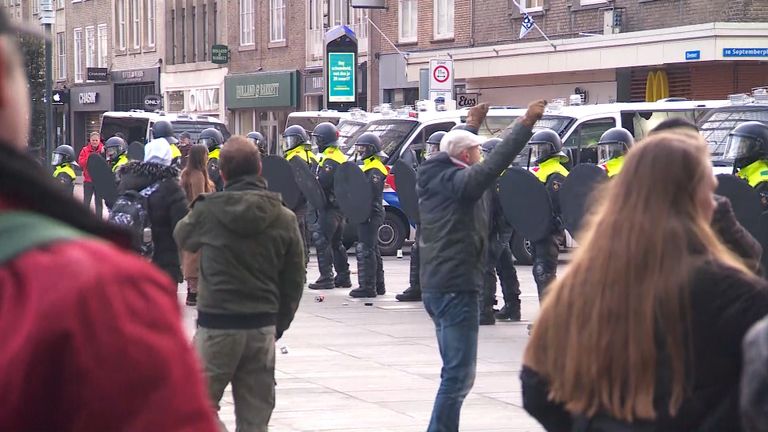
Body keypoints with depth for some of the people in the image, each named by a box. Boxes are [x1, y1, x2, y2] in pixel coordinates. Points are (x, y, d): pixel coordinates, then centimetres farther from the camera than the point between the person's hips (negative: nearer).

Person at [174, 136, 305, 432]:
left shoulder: (208, 211, -9)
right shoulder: (284, 219, 0)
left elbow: (183, 237, 13)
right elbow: (294, 281, 4)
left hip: (216, 324, -3)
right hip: (262, 326, 3)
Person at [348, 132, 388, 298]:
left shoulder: (375, 170, -14)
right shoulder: (368, 167, 20)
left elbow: (369, 193, -23)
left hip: (371, 214, -11)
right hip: (368, 214, 11)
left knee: (365, 250, -11)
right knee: (372, 250, 15)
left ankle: (367, 286, -10)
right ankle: (378, 286, 22)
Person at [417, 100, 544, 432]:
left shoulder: (434, 177, 12)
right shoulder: (458, 180, -13)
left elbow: (455, 151, 33)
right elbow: (495, 164, -28)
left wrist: (472, 126, 46)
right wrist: (526, 123, -27)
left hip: (434, 286, 10)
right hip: (457, 286, -10)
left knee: (456, 371, 17)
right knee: (459, 375, -9)